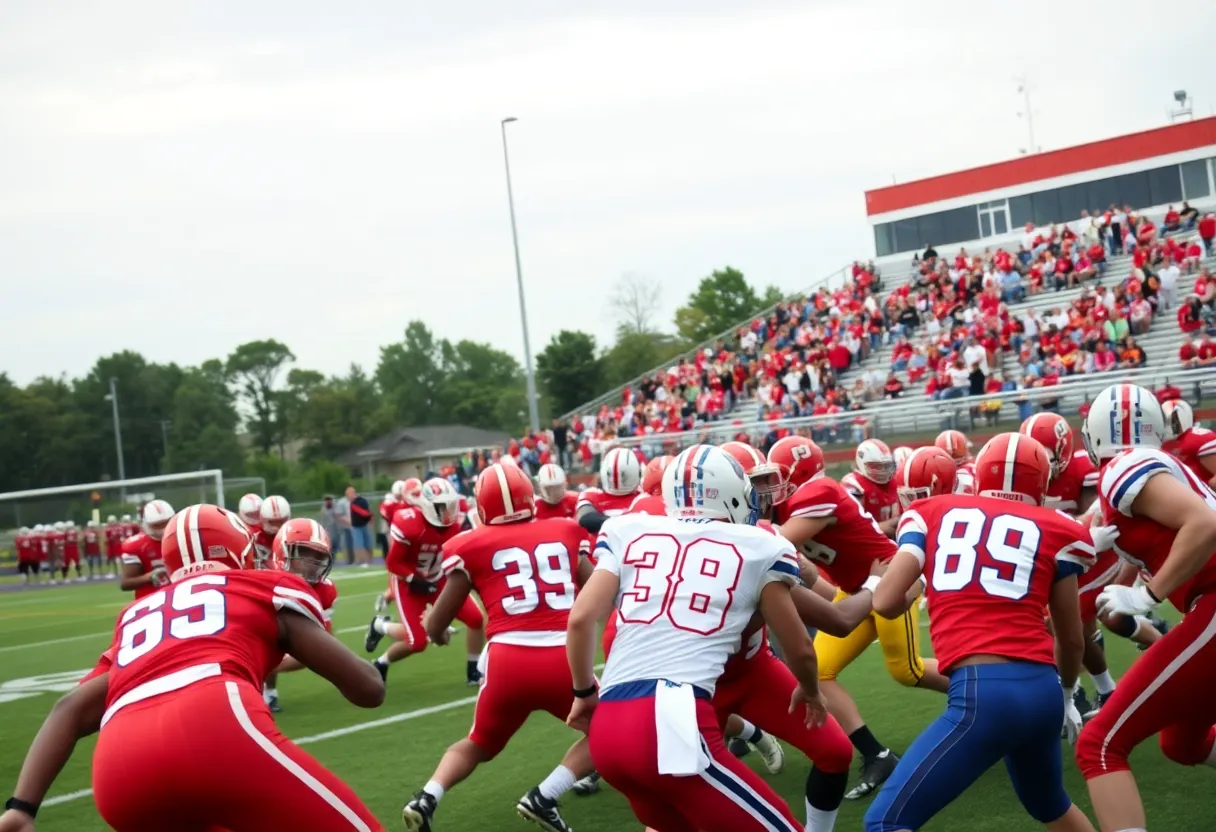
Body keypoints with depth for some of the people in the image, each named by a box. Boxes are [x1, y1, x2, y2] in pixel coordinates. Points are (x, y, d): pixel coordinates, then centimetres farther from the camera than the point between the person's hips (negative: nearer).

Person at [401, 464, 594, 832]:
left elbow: (436, 626, 13)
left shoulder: (472, 546, 9)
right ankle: (543, 798, 4)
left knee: (478, 744, 27)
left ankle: (426, 800, 5)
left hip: (508, 661, 1)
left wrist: (437, 631, 36)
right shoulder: (566, 532, 13)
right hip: (562, 658, -1)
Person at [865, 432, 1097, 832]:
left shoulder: (934, 513, 11)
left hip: (983, 692, -4)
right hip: (1041, 690, 4)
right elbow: (1070, 640, 19)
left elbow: (886, 602, 3)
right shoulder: (1054, 531, 13)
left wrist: (918, 585, 27)